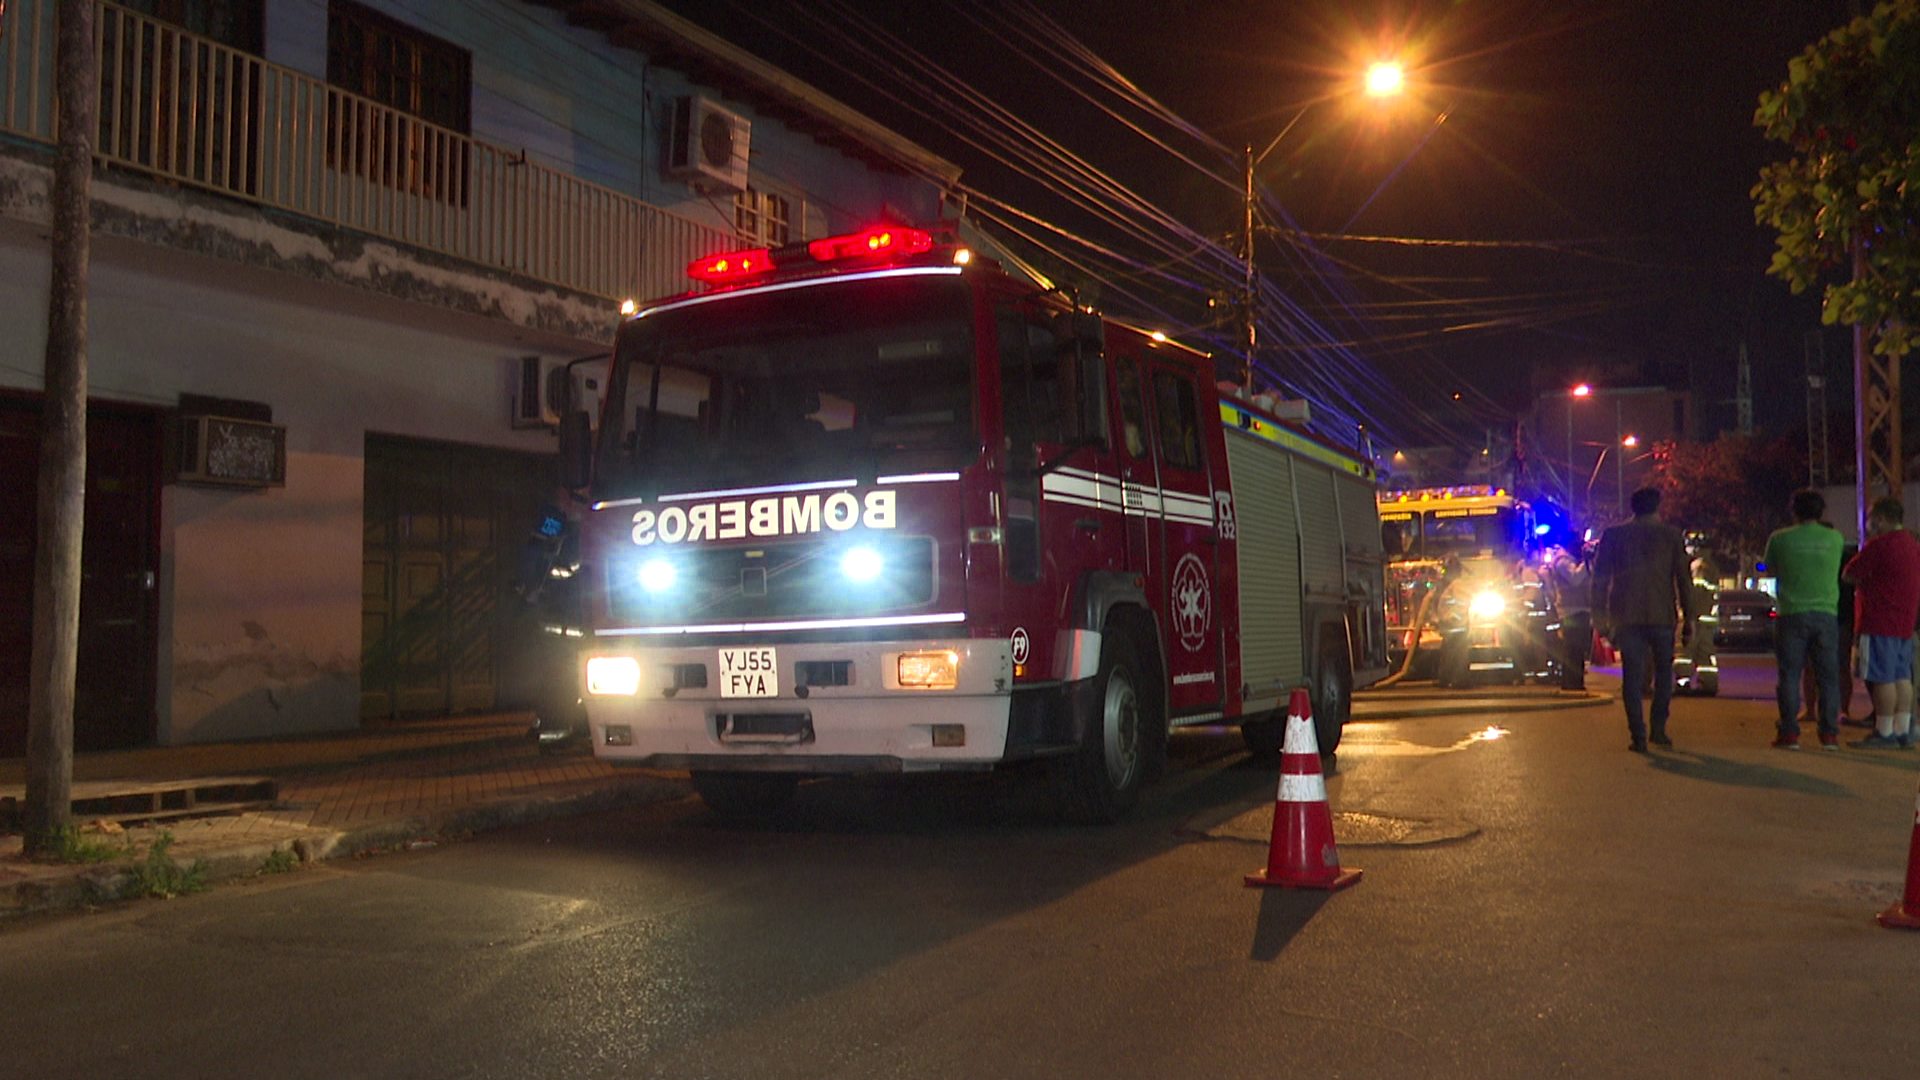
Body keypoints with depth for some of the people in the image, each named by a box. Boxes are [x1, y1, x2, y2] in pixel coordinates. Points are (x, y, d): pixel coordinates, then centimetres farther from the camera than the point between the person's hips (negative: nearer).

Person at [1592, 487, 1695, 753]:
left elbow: (1599, 579, 4)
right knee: (1664, 671, 15)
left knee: (1632, 676, 3)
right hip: (1661, 615, 0)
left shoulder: (1613, 536, 5)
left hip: (1626, 616, 0)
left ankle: (1638, 736, -3)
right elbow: (1683, 579, 2)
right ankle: (1658, 729, 8)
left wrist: (1602, 616, 11)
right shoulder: (1671, 536, 4)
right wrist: (1689, 618, 5)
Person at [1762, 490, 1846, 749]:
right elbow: (1836, 571, 18)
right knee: (1828, 676, 7)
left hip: (1792, 614, -2)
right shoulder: (1835, 538, 3)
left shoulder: (1780, 539, -3)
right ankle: (1829, 734, 7)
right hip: (1826, 614, 2)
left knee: (1789, 676, 2)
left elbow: (1770, 570, 10)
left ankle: (1789, 733, 0)